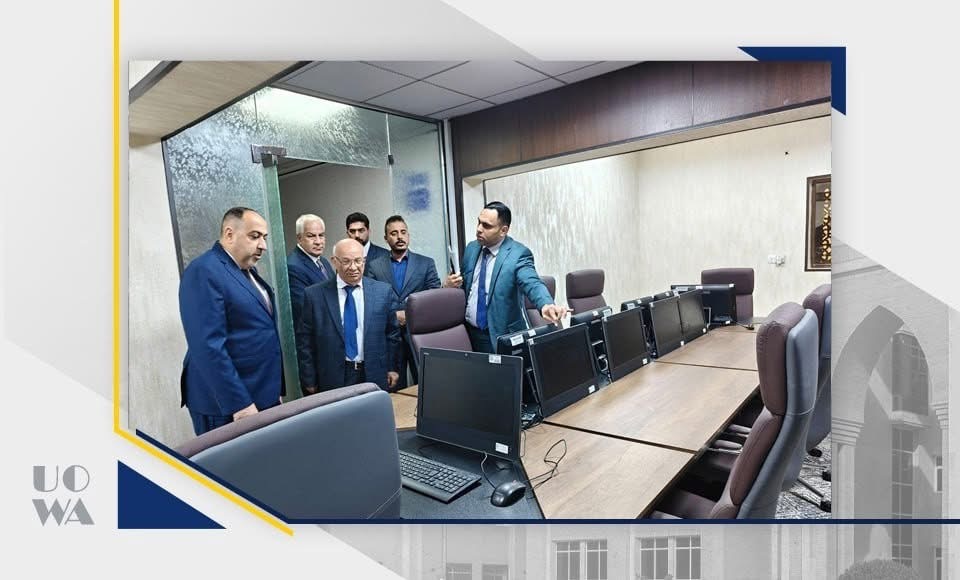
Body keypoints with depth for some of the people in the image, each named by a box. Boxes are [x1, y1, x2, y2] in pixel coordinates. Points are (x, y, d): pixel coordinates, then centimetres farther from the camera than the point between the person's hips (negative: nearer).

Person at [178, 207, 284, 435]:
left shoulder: (247, 270, 12)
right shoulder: (204, 272, -16)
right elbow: (209, 346, -22)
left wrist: (275, 389, 14)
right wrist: (239, 404, -22)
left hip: (263, 396, 8)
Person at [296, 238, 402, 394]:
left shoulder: (384, 291, -1)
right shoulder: (314, 294, -4)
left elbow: (392, 333, 6)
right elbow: (305, 340, 0)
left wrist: (392, 368, 5)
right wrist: (309, 381, -1)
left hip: (376, 377, 2)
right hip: (332, 379, -1)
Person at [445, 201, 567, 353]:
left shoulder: (518, 254, -13)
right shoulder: (471, 248, 5)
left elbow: (532, 284, -28)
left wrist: (546, 305, -49)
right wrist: (449, 284, -8)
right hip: (468, 332, 5)